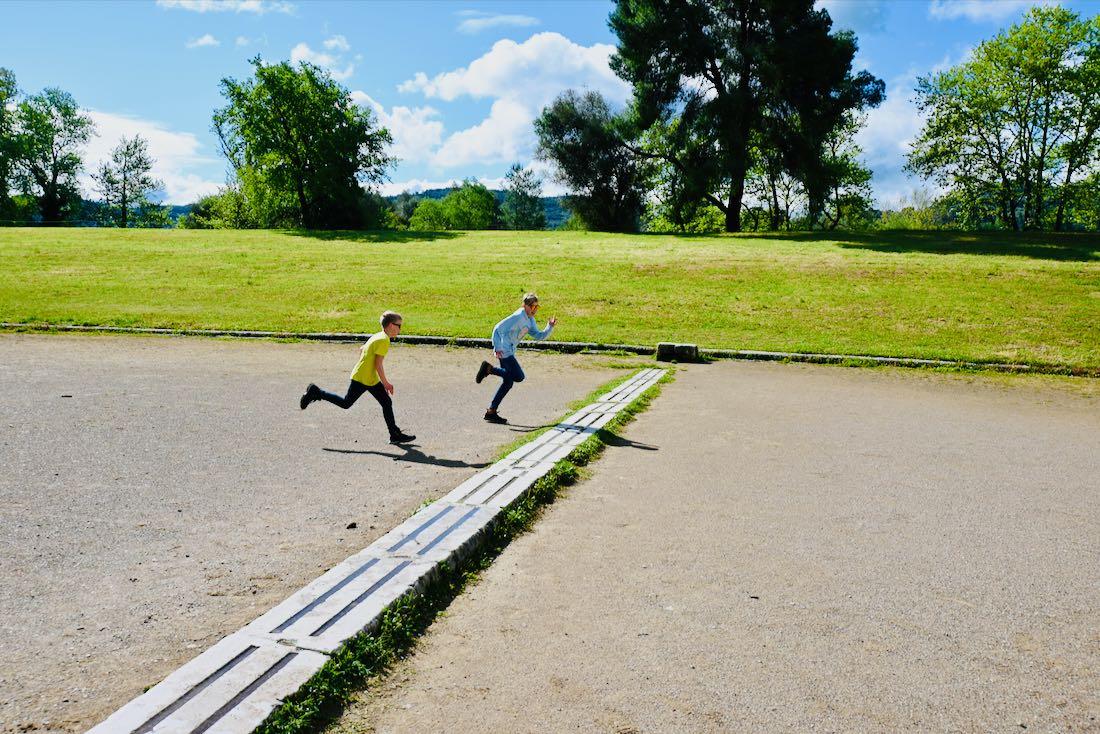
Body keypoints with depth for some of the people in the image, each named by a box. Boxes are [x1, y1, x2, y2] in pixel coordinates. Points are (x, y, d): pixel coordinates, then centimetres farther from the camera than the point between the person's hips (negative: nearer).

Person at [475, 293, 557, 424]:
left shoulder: (530, 320, 12)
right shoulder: (518, 317, -16)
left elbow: (539, 336, 15)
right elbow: (498, 328, -18)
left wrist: (550, 327, -2)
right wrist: (498, 348, -24)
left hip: (510, 352, 10)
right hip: (504, 351, -10)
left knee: (508, 382, 10)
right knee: (519, 377, -17)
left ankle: (491, 412, 13)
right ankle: (489, 369, -7)